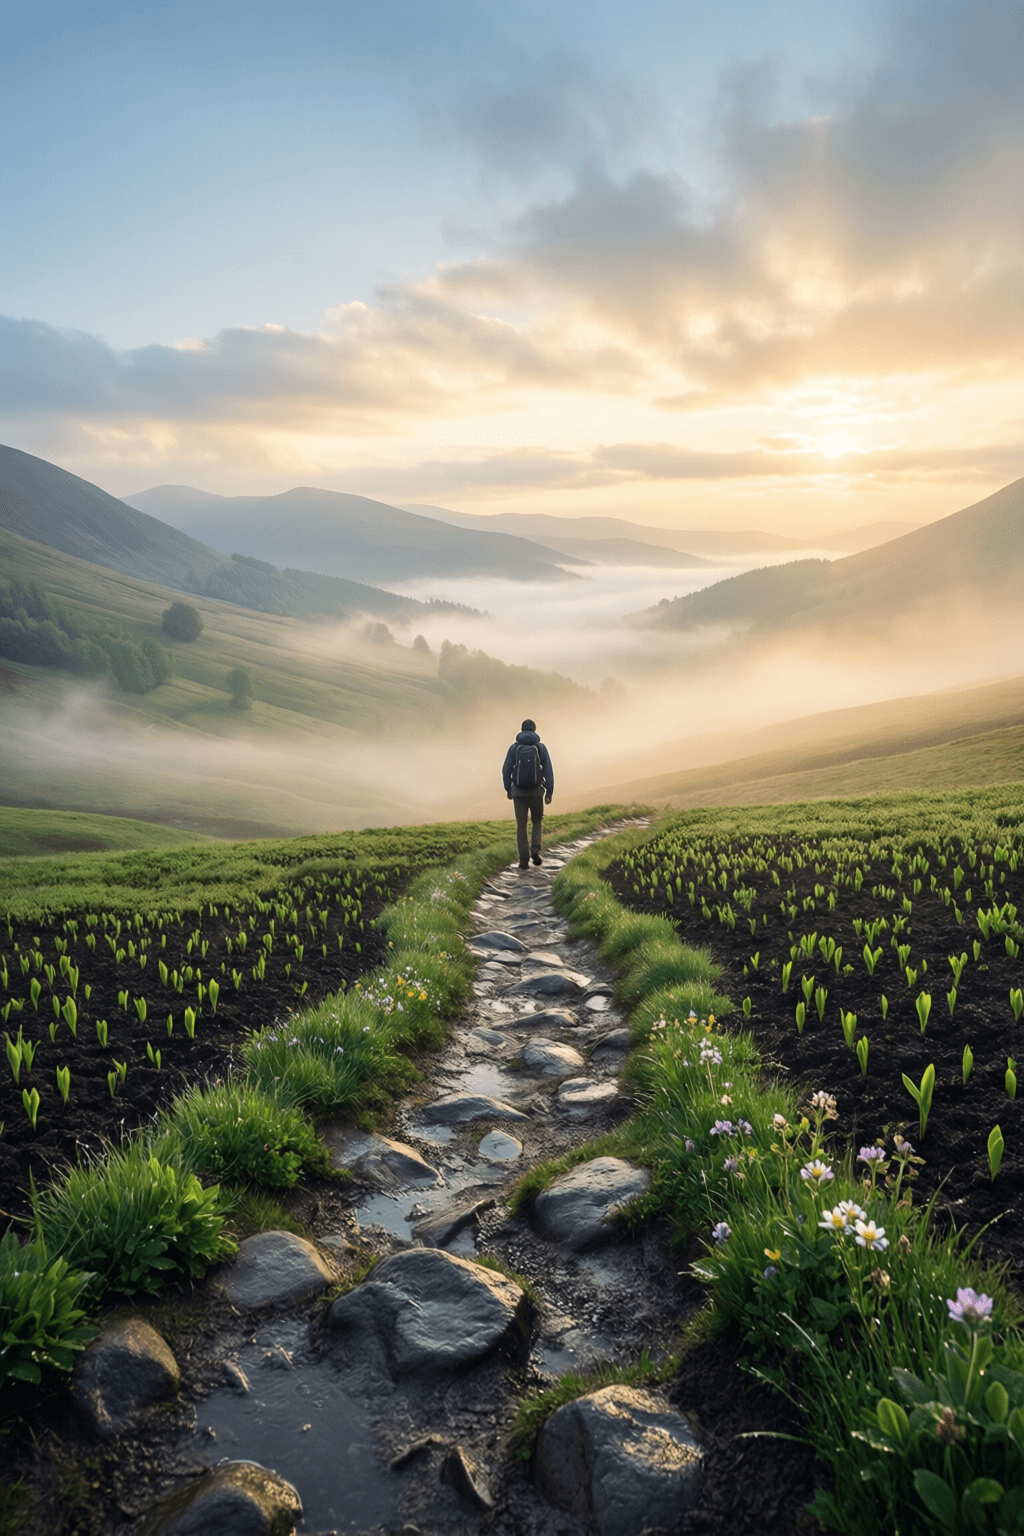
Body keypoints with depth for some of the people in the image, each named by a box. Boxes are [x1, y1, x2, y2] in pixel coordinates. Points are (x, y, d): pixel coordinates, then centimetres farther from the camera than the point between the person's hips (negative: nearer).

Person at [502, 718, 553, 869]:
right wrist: (549, 792, -3)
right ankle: (535, 850, 1)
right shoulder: (541, 747, -3)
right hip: (536, 792, 0)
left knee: (521, 826, 8)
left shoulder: (514, 747, -3)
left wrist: (508, 789, 12)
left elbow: (506, 770, -2)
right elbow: (548, 771, -7)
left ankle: (524, 860, 3)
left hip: (519, 792, 0)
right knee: (537, 821, 21)